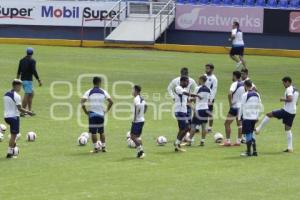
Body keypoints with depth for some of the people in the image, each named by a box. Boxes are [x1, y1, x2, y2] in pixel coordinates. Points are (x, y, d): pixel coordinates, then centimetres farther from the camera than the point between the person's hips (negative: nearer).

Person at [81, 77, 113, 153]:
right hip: (101, 114, 2)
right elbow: (111, 102, -2)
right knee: (101, 131, 16)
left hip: (92, 114, -2)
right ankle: (103, 147, 17)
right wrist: (107, 110, 8)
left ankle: (96, 148, -2)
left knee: (93, 132, 1)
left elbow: (82, 102, -13)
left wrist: (85, 111, -4)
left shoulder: (89, 92, -3)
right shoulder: (103, 92, 2)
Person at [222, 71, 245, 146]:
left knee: (227, 124, 1)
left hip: (234, 106, -7)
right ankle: (238, 141, 12)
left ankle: (227, 141, -1)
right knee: (239, 124, 14)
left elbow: (230, 94, -30)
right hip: (242, 106, 7)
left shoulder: (235, 84, -15)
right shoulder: (243, 84, 6)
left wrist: (230, 104, -17)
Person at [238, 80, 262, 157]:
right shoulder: (257, 95, 7)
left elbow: (242, 107, -8)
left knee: (248, 134, 1)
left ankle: (248, 152, 3)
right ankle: (254, 151, 12)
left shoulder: (245, 95, -11)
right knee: (251, 134, 16)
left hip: (246, 117, -6)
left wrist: (239, 117, 0)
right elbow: (259, 107, 12)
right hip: (254, 117, 6)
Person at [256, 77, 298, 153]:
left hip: (286, 111, -9)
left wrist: (283, 99, -12)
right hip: (293, 112, 9)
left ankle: (258, 129, 1)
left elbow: (290, 99, -28)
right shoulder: (296, 90, 17)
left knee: (268, 115, 1)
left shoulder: (289, 89, -12)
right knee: (288, 129, 13)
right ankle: (290, 148, 9)